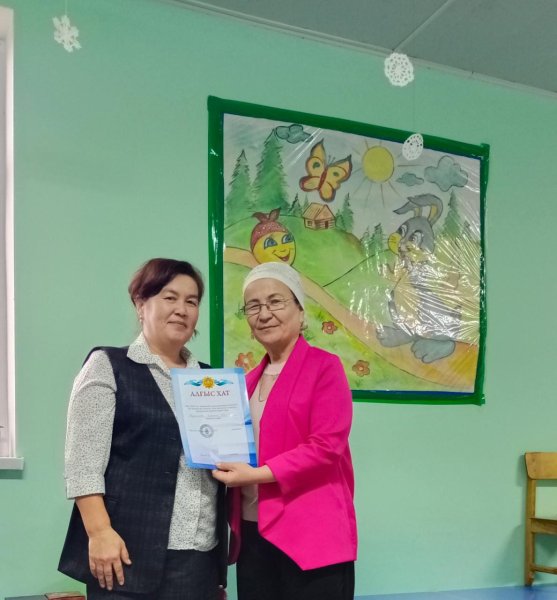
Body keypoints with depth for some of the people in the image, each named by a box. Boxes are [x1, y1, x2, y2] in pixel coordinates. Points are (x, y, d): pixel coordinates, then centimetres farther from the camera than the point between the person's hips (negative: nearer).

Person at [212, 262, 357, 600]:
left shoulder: (324, 366, -6)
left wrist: (258, 474, -18)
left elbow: (326, 447, -14)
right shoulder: (251, 379, 15)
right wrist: (223, 461, 3)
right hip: (254, 534, 7)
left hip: (310, 536, -6)